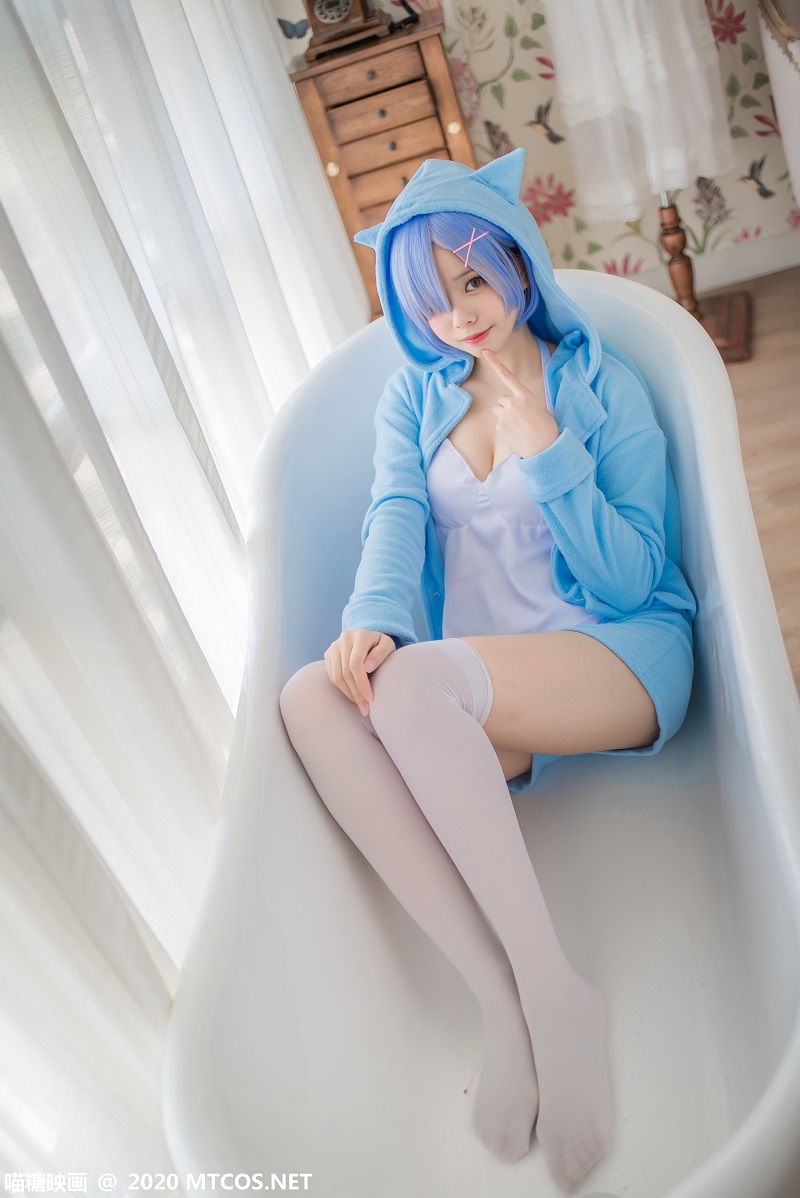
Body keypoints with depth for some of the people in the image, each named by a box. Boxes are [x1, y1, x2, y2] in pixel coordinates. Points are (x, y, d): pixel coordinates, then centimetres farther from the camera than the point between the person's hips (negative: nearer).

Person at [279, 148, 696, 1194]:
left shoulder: (604, 387, 3)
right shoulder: (413, 397, 15)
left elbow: (631, 577, -3)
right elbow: (396, 521, -2)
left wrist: (546, 453, -14)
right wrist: (373, 620, -23)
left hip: (622, 658, -4)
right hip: (486, 708, 4)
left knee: (418, 681, -33)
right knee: (313, 698, -26)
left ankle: (551, 990, -25)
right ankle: (506, 1001, -28)